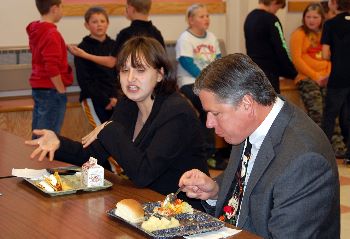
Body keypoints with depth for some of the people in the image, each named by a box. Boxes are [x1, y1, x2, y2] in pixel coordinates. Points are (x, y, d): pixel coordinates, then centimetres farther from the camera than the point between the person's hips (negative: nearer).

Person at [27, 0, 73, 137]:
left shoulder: (35, 31, 8)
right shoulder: (52, 34, -18)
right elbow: (52, 67, -24)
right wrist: (61, 90, -14)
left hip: (38, 87, 9)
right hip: (50, 90, -9)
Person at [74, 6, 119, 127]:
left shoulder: (113, 46, 8)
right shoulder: (83, 48, -3)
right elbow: (84, 80, -6)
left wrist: (114, 96, -7)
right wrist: (105, 100, -11)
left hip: (113, 98, 4)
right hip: (93, 98, -4)